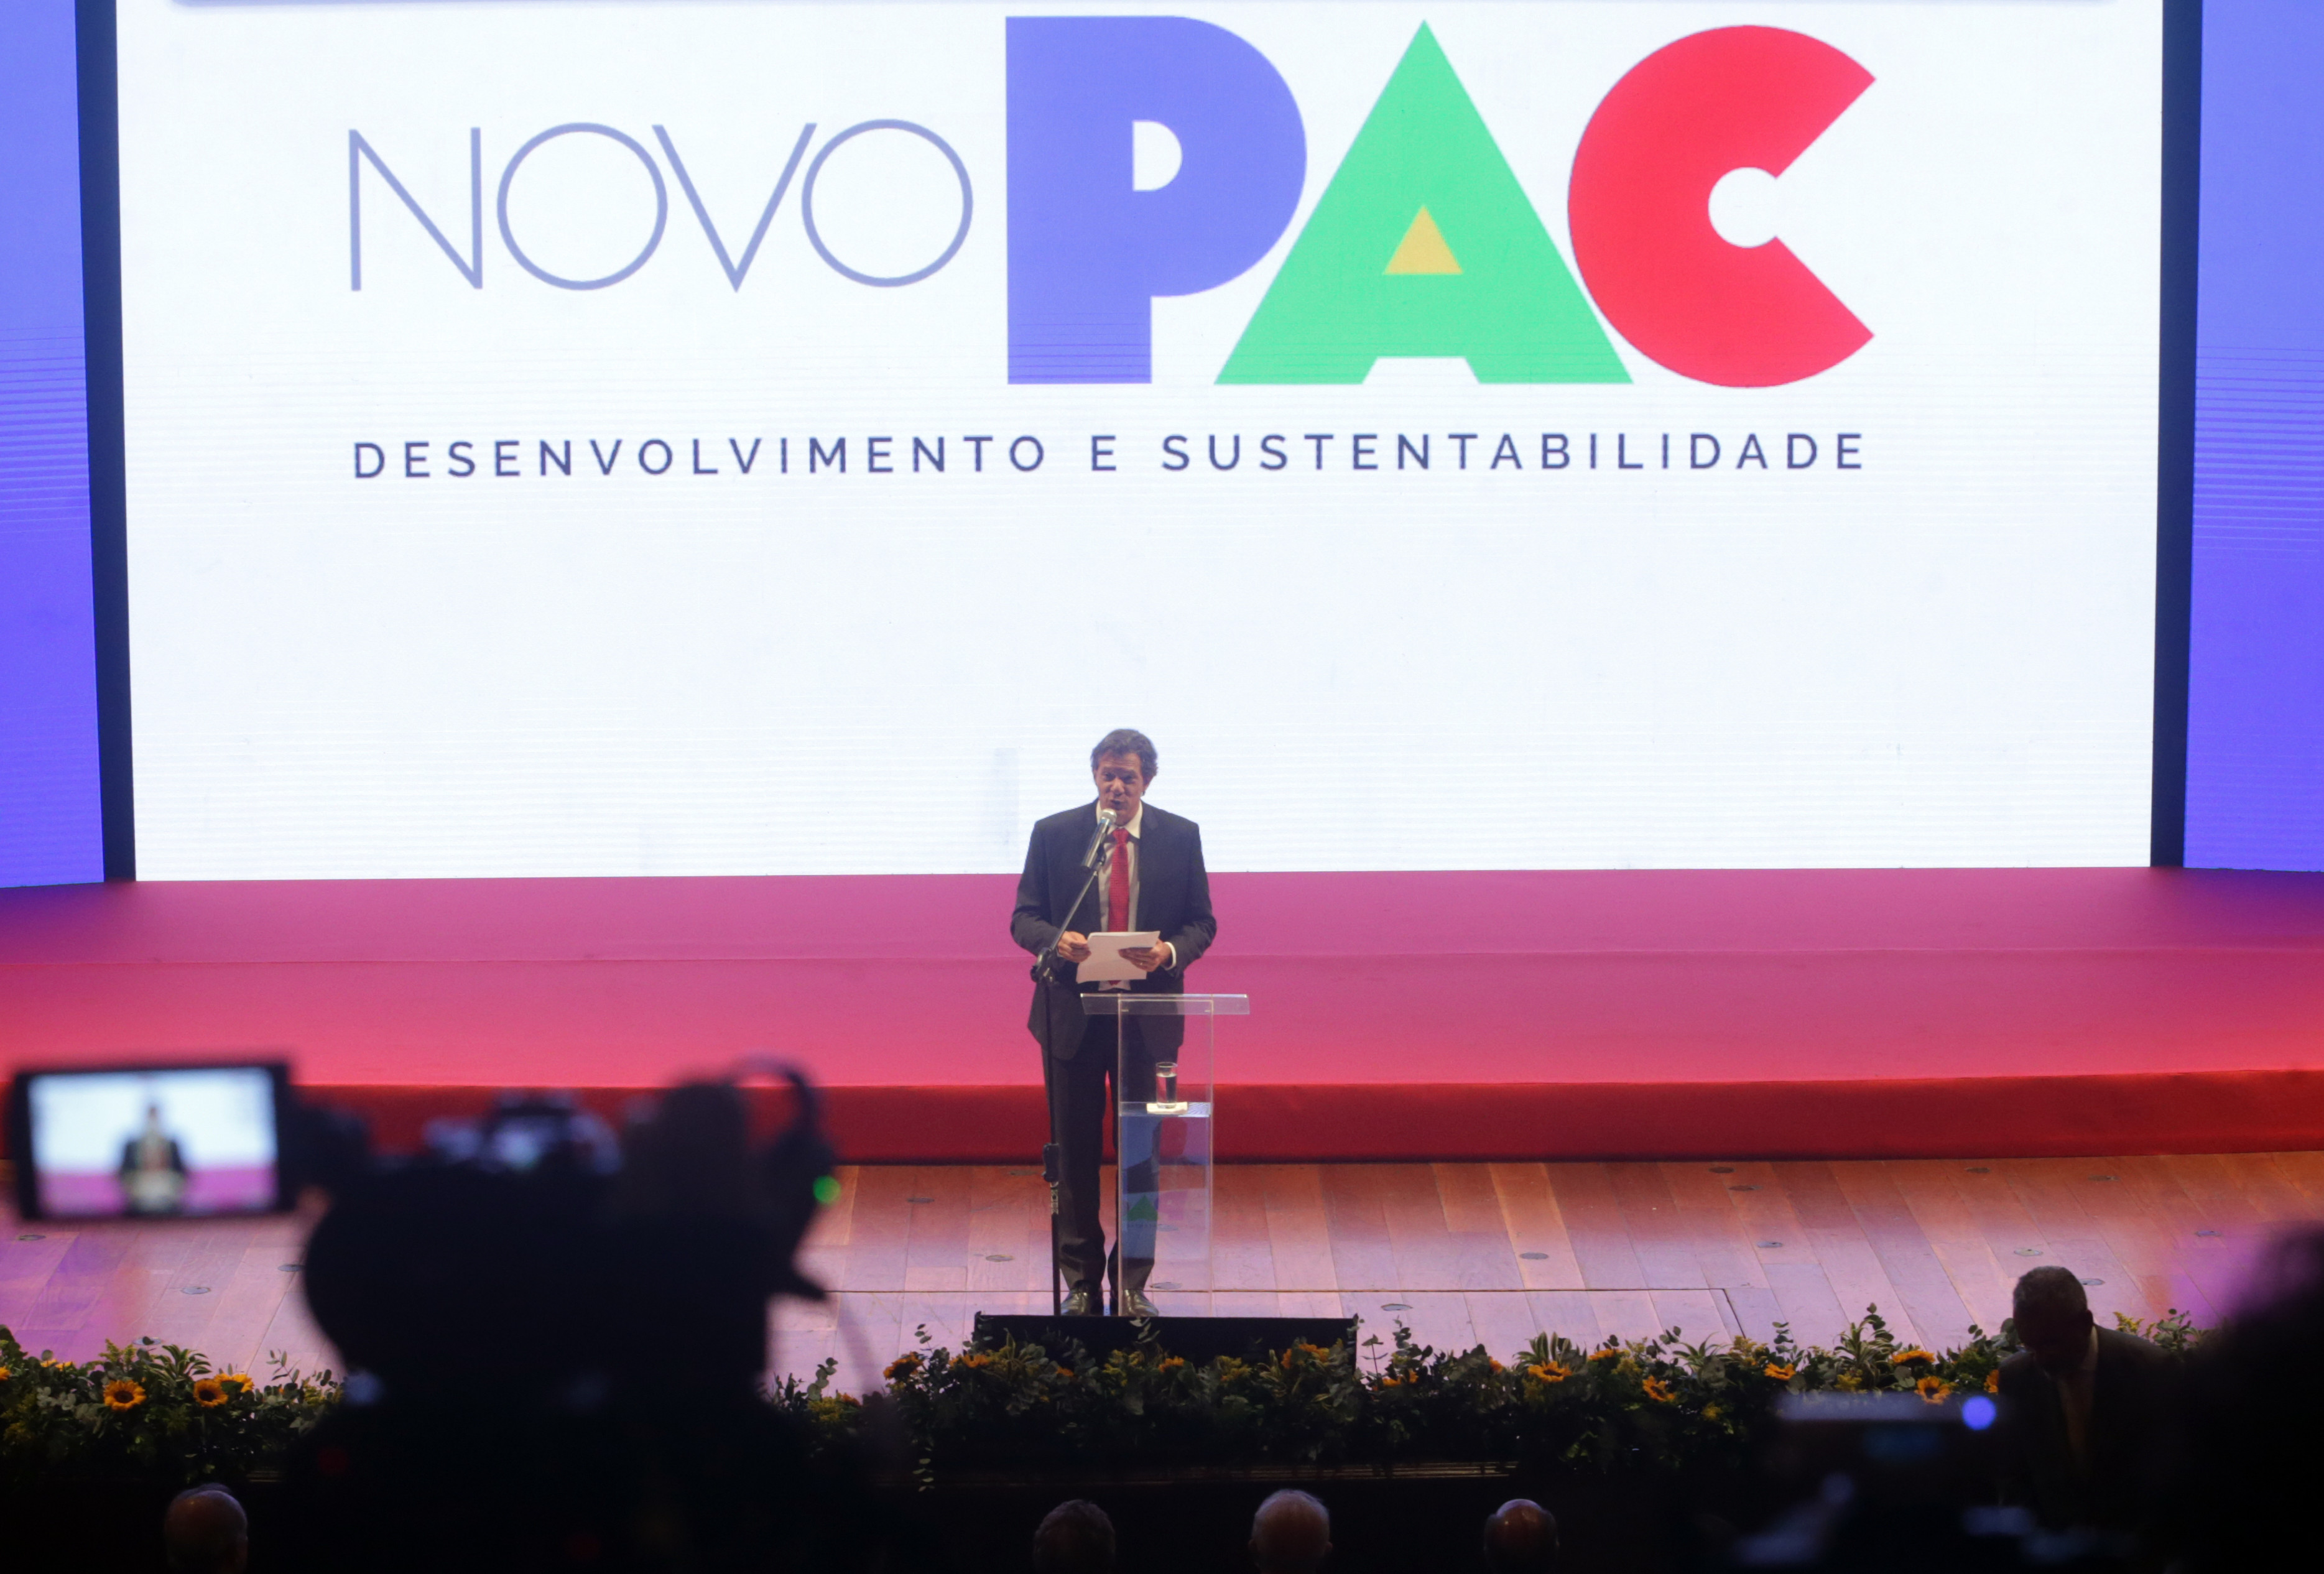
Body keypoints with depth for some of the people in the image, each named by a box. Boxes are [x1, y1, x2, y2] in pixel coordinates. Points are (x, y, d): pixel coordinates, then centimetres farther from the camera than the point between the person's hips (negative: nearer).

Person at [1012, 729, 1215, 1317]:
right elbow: (1024, 917, 1)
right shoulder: (1054, 834, 0)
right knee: (1074, 1150, 6)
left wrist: (1170, 953, -17)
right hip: (1072, 1012, 0)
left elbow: (1201, 923, 4)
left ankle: (1133, 1284, 16)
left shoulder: (1181, 837, 1)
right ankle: (1081, 1281, 18)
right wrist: (1055, 940, -21)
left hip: (1148, 1013, 0)